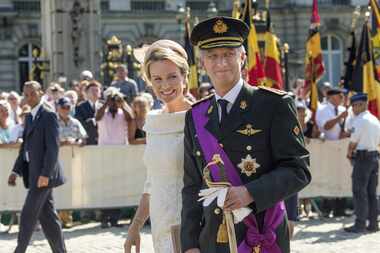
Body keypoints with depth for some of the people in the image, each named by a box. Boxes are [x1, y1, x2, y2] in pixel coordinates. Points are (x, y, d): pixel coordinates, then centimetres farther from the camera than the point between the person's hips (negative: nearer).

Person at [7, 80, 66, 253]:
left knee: (28, 215, -7)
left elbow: (53, 146, -17)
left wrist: (45, 174, -22)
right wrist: (16, 171, 11)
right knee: (47, 216, 10)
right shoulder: (30, 117, 17)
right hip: (35, 173, 9)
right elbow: (25, 147, 20)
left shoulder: (48, 115, -11)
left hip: (43, 174, -9)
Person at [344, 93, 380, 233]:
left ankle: (360, 224, -4)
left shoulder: (359, 121, -13)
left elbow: (353, 141, -11)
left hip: (362, 158, -8)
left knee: (359, 192, -4)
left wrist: (349, 153, 6)